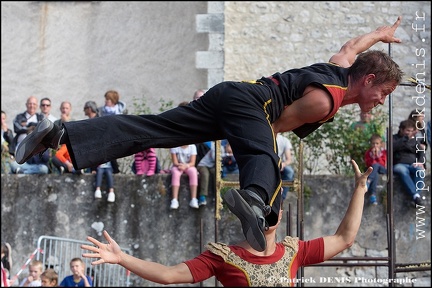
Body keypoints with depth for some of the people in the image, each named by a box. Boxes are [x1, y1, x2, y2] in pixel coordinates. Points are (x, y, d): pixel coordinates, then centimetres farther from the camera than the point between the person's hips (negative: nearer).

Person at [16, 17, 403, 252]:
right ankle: (254, 202, -71)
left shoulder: (340, 65, 20)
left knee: (144, 130, -4)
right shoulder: (324, 101, -7)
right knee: (265, 160, -35)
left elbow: (353, 45, 43)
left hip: (225, 94, 9)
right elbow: (274, 126, -7)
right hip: (247, 102, -9)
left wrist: (382, 33, 63)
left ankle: (59, 135, -15)